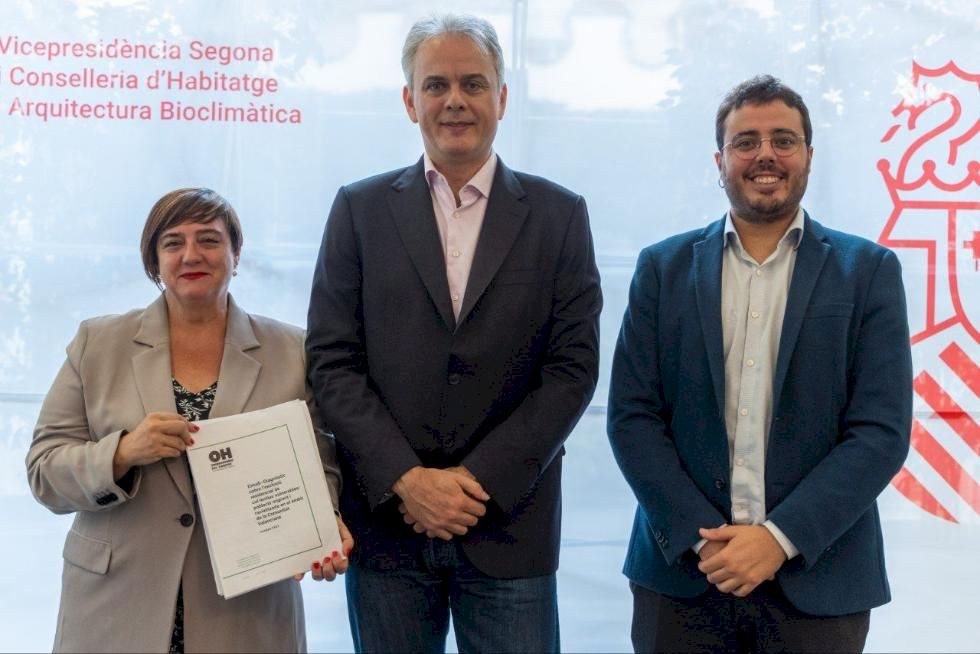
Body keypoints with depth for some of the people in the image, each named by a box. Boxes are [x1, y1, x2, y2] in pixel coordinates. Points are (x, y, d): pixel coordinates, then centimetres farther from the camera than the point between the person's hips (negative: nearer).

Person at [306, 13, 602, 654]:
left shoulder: (559, 215, 4)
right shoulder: (360, 210, 5)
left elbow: (573, 366, -2)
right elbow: (331, 360, 0)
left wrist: (478, 479, -10)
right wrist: (406, 479, -11)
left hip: (510, 523, 0)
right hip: (385, 521, 1)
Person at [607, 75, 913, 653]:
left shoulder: (869, 272, 1)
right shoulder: (664, 268, 4)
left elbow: (882, 431, -5)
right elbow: (631, 416, -1)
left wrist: (780, 538, -14)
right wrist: (701, 536, -11)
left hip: (818, 583, -1)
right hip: (681, 570, 1)